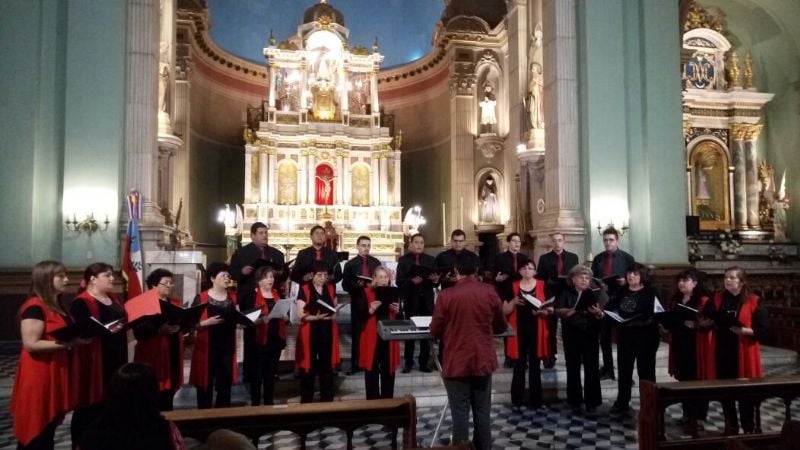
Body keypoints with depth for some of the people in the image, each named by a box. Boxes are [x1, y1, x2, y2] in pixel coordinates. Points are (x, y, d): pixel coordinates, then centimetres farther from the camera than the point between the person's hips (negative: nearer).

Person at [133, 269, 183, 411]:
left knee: (169, 392, 11)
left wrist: (179, 326, -4)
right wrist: (159, 329, -27)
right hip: (153, 355, -6)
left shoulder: (175, 303, 15)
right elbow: (139, 332, -15)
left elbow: (182, 323, 17)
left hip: (173, 354, 6)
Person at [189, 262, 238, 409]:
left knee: (226, 382, 9)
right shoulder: (201, 298, -5)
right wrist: (207, 322, -21)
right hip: (207, 348, -4)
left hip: (228, 347, 4)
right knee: (206, 383, 1)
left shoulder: (233, 298, 9)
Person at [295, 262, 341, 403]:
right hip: (310, 333, -4)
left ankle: (327, 398, 20)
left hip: (328, 332, 4)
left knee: (327, 365, 9)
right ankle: (306, 399, 15)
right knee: (309, 366, 2)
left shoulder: (331, 288, 8)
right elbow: (300, 315, -9)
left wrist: (332, 316, -5)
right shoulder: (304, 289, -6)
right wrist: (315, 317, -23)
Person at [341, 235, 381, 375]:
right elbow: (345, 285, 0)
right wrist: (356, 285, -18)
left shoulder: (376, 262, 10)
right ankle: (355, 364, 9)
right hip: (358, 301, -1)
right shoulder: (350, 264, 4)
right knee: (356, 333, 3)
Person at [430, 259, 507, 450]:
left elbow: (435, 331, -4)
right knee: (482, 412, 13)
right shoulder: (490, 292, -1)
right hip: (483, 361, 3)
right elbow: (502, 326, 9)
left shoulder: (446, 295, -10)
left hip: (457, 362, -3)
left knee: (460, 413, 3)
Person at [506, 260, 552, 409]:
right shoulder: (513, 287, 4)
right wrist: (513, 302, -16)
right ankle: (517, 399, 11)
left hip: (536, 331, 0)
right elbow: (505, 310, 3)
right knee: (519, 365, 4)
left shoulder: (543, 286, 3)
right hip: (519, 330, 0)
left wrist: (543, 311, -17)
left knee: (535, 365, 6)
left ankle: (535, 400, 14)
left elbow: (550, 309, 4)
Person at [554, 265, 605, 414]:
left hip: (590, 335, 0)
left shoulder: (594, 294, 6)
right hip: (572, 335, 0)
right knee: (573, 368, 5)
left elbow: (602, 314, -3)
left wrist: (598, 313, -26)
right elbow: (558, 311, -6)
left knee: (591, 368, 0)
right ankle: (575, 401, 14)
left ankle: (592, 401, 10)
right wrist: (571, 311, -25)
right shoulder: (566, 293, 5)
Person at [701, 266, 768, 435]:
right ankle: (730, 427, 22)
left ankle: (748, 428, 18)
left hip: (744, 353, -3)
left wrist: (744, 330, -20)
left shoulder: (753, 301, -5)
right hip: (722, 351, 3)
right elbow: (706, 321, 9)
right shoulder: (717, 298, 6)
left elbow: (763, 329, -8)